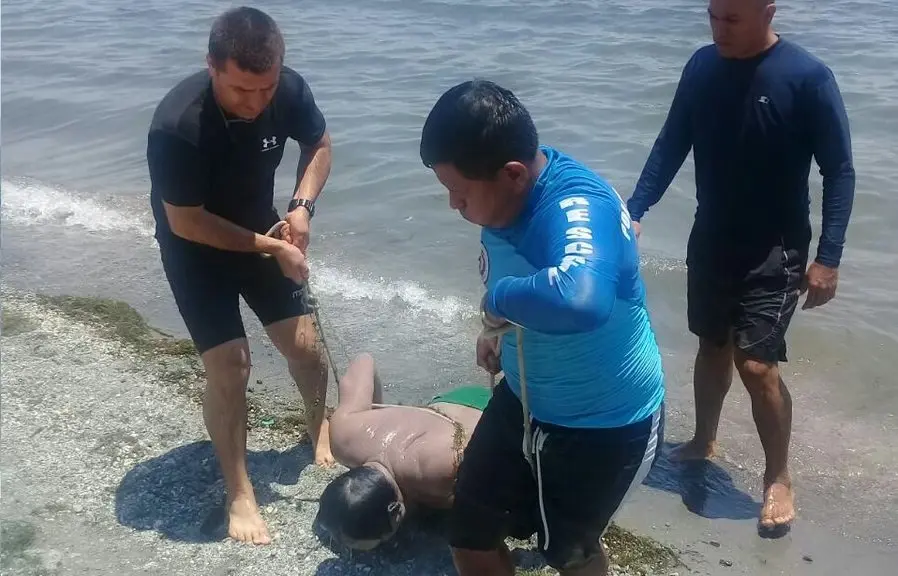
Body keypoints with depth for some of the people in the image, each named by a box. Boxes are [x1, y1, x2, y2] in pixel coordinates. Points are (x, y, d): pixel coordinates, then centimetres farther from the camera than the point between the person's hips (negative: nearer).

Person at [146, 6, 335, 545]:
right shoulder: (177, 126, -35)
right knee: (229, 365, -11)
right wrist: (272, 248, -22)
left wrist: (302, 206, -15)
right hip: (196, 245, -4)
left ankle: (322, 429, 36)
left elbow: (319, 144, 0)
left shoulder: (289, 89, -22)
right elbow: (185, 223, -26)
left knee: (305, 343, 5)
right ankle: (240, 494, 7)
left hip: (260, 228, 4)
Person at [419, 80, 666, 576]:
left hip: (607, 423, -7)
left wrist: (501, 298, -40)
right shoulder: (503, 199, -9)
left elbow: (579, 300, -58)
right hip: (524, 400, 7)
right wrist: (502, 333, 5)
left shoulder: (578, 207, -35)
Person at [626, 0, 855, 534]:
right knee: (713, 344, 18)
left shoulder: (808, 77, -17)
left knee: (757, 364, -8)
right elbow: (672, 145, 5)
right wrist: (634, 211, -4)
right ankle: (705, 441, 39)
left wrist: (828, 257, -17)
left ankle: (779, 478, 13)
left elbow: (840, 171, -12)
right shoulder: (702, 66, -2)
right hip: (711, 239, 5)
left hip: (774, 249, -5)